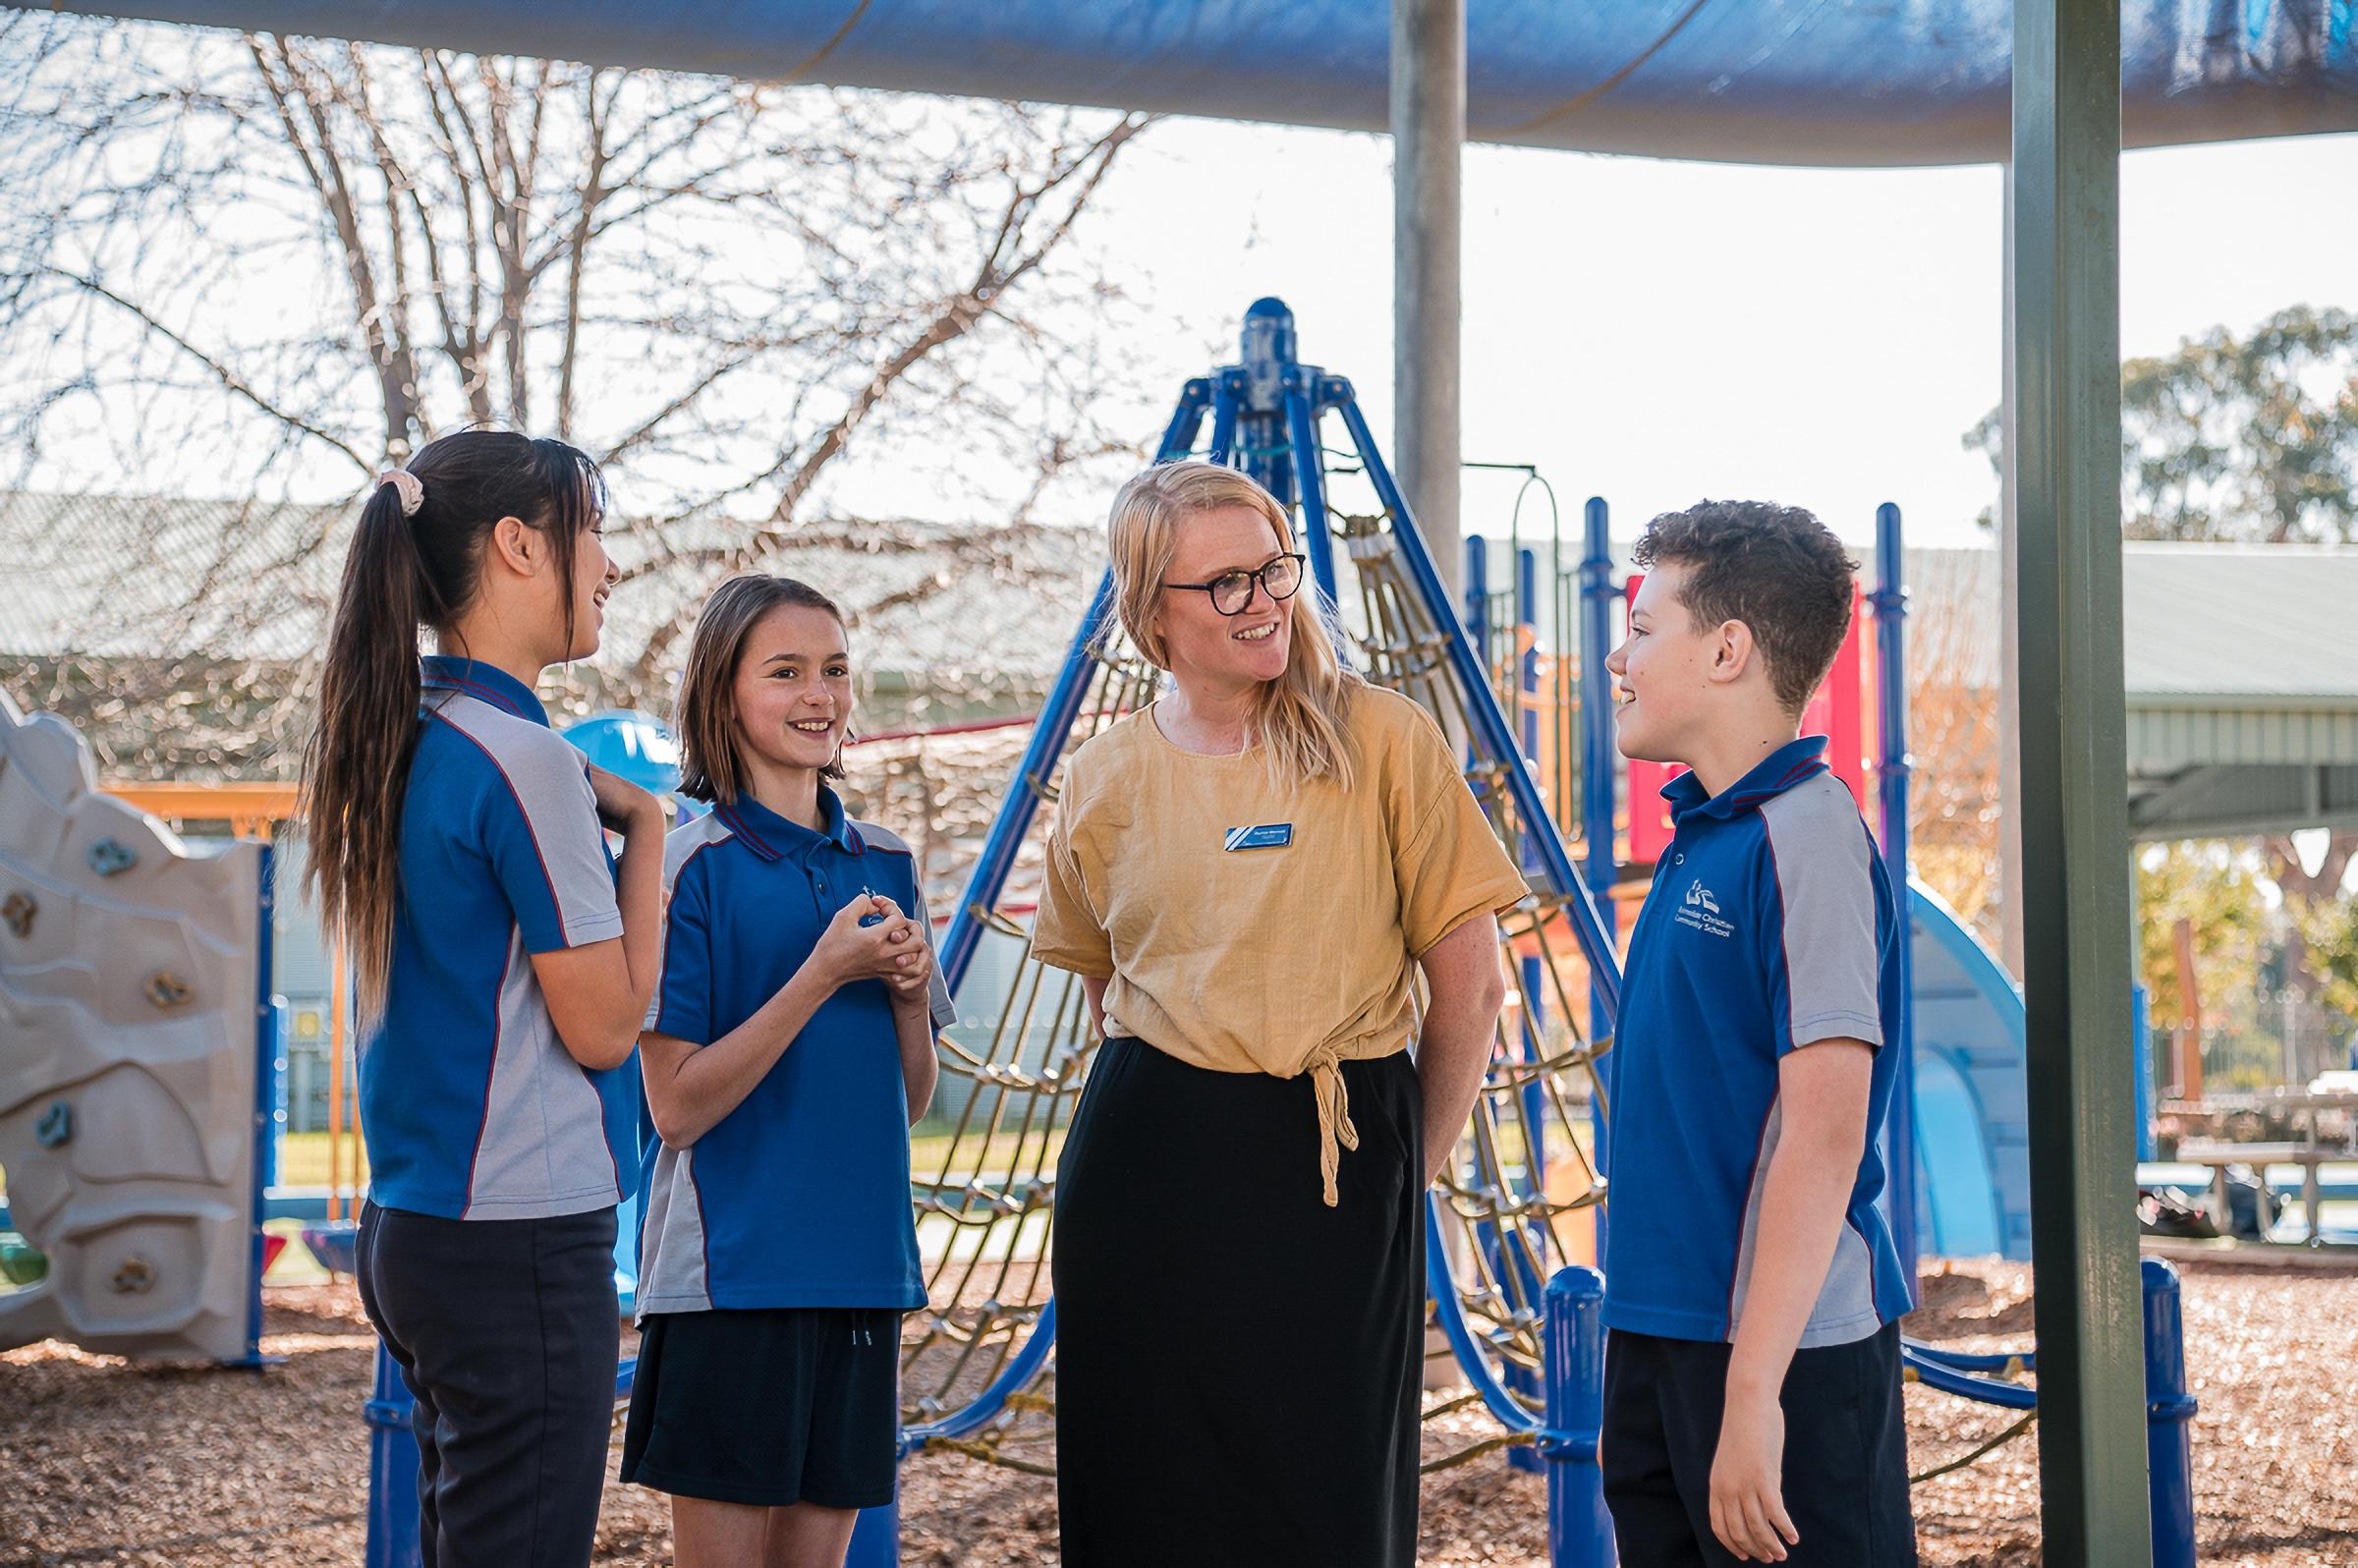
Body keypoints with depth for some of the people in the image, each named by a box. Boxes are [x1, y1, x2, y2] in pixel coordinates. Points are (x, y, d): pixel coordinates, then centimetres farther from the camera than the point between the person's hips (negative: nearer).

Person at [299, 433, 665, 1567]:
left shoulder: (403, 743, 11)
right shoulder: (521, 758, -15)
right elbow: (604, 1025, -12)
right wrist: (645, 829, -2)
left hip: (409, 1226, 9)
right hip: (519, 1240, -9)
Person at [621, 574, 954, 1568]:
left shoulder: (884, 865, 10)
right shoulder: (693, 866, -7)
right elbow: (678, 1105, -12)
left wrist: (910, 994, -5)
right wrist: (825, 973, -17)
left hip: (861, 1263, 5)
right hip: (728, 1271, -5)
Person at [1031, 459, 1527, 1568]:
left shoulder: (1383, 741, -4)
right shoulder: (1106, 778, 6)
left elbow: (1468, 980, -2)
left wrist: (1407, 1167, 3)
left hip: (1339, 1171, -3)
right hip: (1146, 1175, 3)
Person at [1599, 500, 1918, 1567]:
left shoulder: (1807, 840, -16)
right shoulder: (1700, 831, 10)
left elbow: (1824, 1131, -22)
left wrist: (1753, 1389, -24)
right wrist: (1646, 1360, 15)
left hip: (1786, 1350, -9)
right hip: (1659, 1326, 9)